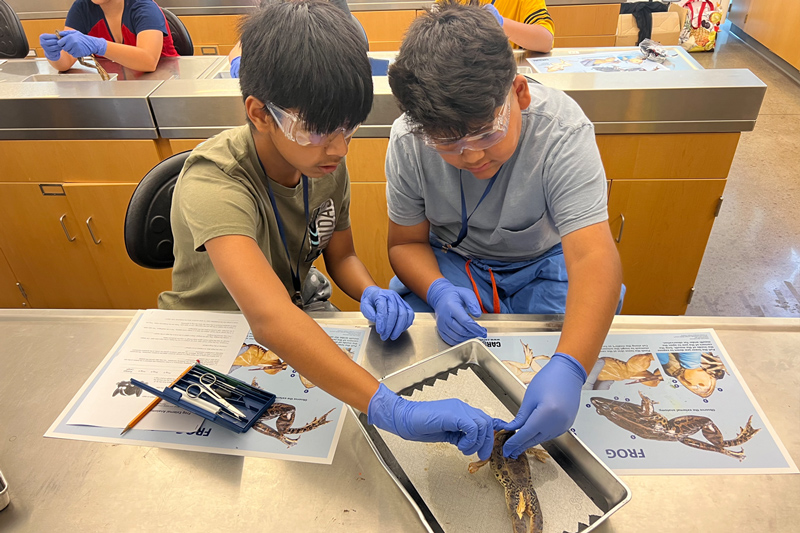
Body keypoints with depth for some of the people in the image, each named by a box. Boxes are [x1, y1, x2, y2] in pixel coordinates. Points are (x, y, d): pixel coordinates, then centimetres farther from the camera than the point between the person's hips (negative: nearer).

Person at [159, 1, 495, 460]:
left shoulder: (325, 160, -12)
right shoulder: (213, 183, -34)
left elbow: (342, 256, 1)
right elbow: (269, 319, -50)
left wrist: (371, 293, -22)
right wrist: (393, 410, -58)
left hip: (297, 323, 5)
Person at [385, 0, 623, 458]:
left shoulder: (562, 130, -28)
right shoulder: (408, 142, -19)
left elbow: (593, 256, -38)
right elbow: (407, 243, -9)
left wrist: (569, 368, -54)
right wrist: (437, 291, -32)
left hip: (541, 263, -1)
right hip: (449, 263, 2)